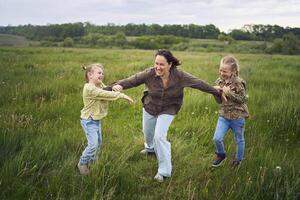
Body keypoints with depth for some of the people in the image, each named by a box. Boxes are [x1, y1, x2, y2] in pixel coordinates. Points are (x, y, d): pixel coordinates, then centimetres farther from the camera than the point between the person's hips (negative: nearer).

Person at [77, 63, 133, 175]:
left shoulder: (100, 85, 4)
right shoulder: (89, 88, -26)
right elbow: (106, 95, -30)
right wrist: (122, 95, -26)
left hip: (97, 119, 9)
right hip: (89, 121, -9)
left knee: (98, 142, 19)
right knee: (93, 144, -10)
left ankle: (90, 160, 39)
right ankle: (82, 163, 11)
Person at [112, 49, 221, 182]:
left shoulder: (179, 76, -25)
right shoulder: (149, 74, -26)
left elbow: (198, 83, -16)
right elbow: (133, 80, -33)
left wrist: (216, 92, -8)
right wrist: (119, 85, -53)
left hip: (167, 111, -3)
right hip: (149, 108, 3)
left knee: (159, 136, -15)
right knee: (148, 132, 23)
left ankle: (164, 170, 2)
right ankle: (150, 148, 61)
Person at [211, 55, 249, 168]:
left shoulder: (238, 83, -18)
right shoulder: (219, 81, 0)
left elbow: (243, 99, -18)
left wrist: (229, 92, -26)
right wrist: (215, 90, -11)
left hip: (237, 117, -4)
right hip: (223, 115, 4)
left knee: (239, 140, 15)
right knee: (217, 138, -4)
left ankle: (239, 159, 38)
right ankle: (221, 155, 25)